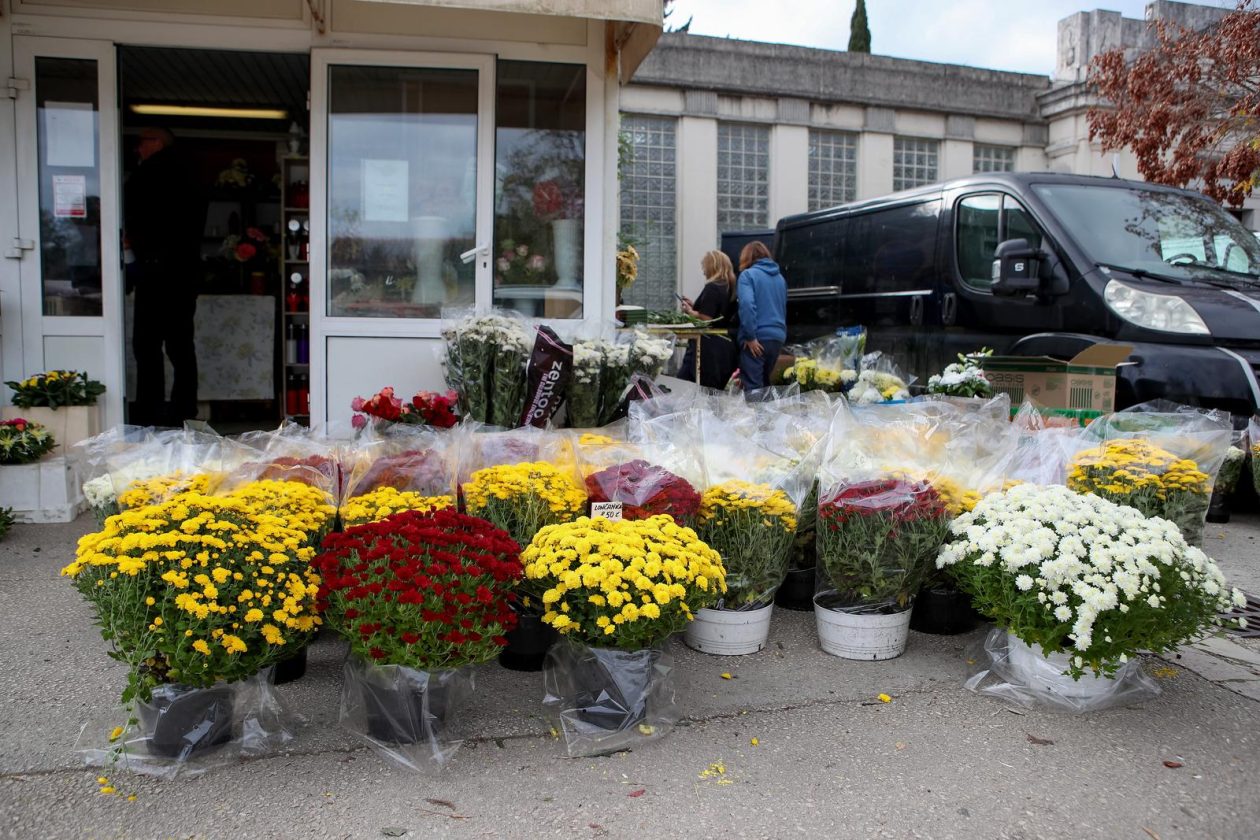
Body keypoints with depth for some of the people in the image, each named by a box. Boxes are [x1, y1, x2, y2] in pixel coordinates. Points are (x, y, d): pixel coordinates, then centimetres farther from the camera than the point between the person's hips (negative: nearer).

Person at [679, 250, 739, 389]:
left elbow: (706, 319, -18)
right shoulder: (730, 288, 13)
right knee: (717, 391, 11)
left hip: (709, 347, -9)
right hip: (727, 345, 9)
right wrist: (694, 307, 19)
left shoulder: (712, 288, -13)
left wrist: (690, 312, -2)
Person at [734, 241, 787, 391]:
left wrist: (750, 337, -16)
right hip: (778, 337, 7)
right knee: (765, 383, 18)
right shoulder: (780, 277, 17)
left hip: (758, 338, -7)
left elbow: (746, 305, -17)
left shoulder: (748, 274, -3)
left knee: (753, 387, -7)